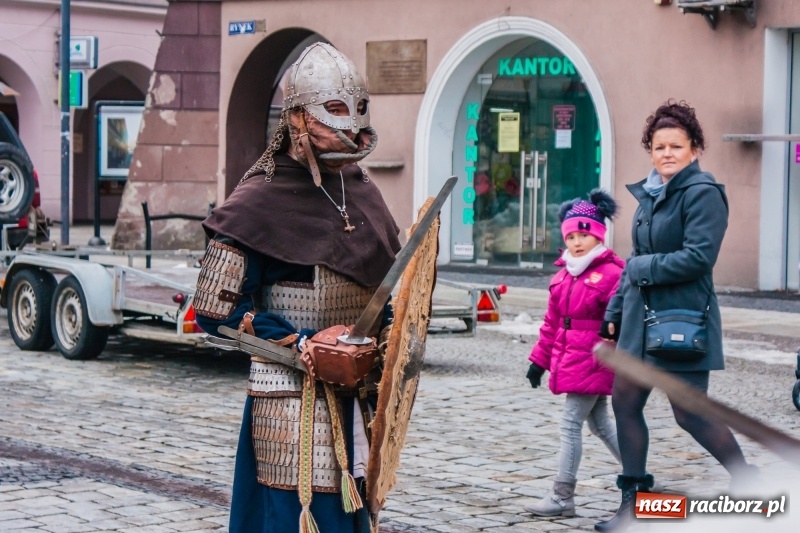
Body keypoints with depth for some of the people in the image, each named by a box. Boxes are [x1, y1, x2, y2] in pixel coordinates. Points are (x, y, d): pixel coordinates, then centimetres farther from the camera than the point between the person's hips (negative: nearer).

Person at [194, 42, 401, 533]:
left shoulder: (362, 194, 12)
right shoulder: (261, 201, -9)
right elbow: (215, 309, -12)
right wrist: (304, 346, -17)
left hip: (355, 400, 7)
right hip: (291, 403, -7)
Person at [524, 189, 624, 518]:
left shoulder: (612, 274, -13)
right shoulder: (563, 276, 12)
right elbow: (552, 323, 18)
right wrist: (540, 359, 16)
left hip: (593, 364, -9)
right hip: (568, 363, 9)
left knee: (571, 424, -7)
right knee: (600, 423, 17)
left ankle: (562, 497, -1)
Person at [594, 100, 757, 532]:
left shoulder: (703, 193, -13)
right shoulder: (650, 194, 13)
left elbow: (698, 257, -22)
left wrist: (642, 268, -13)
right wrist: (615, 312, 17)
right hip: (642, 317, 9)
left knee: (690, 414, -5)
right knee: (624, 402, 7)